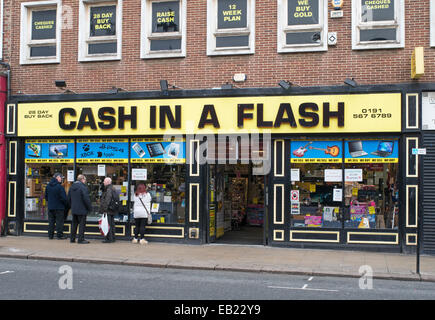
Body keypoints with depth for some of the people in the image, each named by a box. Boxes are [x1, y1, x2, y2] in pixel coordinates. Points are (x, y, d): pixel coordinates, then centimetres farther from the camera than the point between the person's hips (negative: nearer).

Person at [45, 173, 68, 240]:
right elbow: (63, 198, -16)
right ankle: (59, 235, 3)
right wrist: (67, 205, -3)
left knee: (51, 221, 12)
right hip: (59, 207, -6)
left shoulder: (48, 186, 6)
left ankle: (50, 235, 15)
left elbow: (46, 196, 15)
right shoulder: (59, 186, -16)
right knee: (59, 221, 1)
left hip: (50, 207, 6)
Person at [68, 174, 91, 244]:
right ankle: (81, 239, -2)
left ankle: (72, 238, 19)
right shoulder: (83, 187, -16)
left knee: (74, 224, 15)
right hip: (82, 209, -7)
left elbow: (69, 198, 16)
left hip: (74, 209, 7)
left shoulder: (72, 187, 10)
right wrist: (90, 207, -9)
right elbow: (86, 198, -19)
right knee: (82, 224, -1)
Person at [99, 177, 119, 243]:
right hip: (112, 210, 10)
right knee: (112, 224, 13)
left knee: (108, 224, -7)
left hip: (108, 210, -10)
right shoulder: (113, 189, 17)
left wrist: (105, 209, -20)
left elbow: (107, 201, -21)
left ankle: (109, 238, -5)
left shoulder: (109, 190, -15)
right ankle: (112, 238, 19)